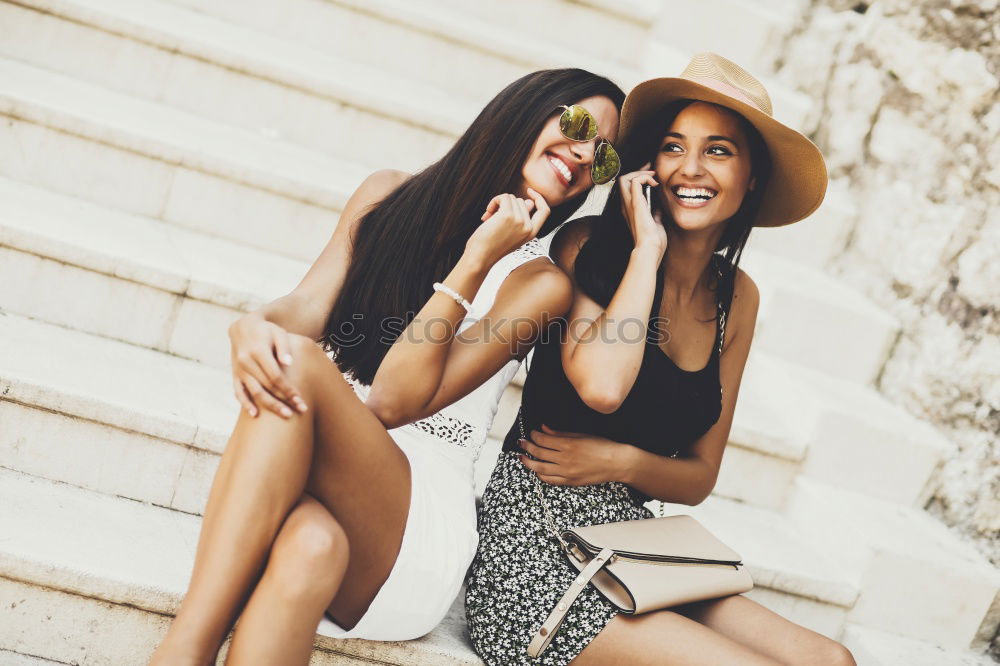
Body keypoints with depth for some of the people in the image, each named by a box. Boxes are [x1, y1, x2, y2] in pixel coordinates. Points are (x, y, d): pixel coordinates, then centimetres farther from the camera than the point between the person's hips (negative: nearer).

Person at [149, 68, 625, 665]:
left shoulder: (539, 282, 2)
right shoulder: (390, 196, 14)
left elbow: (394, 401, -8)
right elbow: (307, 307, 0)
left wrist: (476, 261, -12)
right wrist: (255, 324, -24)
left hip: (422, 517, -2)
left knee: (301, 365, -33)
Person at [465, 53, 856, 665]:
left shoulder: (736, 297, 11)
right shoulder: (588, 245, -4)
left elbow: (699, 477, 13)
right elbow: (601, 386, -25)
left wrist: (620, 461, -8)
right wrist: (647, 248, -13)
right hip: (536, 546, -6)